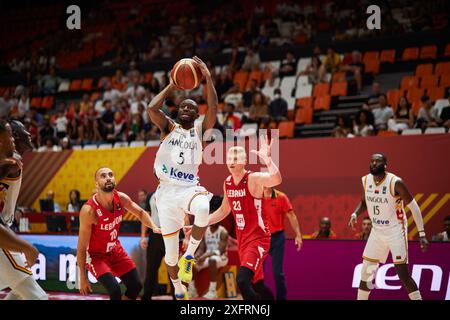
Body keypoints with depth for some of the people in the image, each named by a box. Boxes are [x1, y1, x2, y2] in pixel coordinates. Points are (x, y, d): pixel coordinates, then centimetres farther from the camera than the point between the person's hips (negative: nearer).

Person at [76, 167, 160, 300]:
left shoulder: (121, 198, -13)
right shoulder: (89, 210, -30)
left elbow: (141, 213, 7)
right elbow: (81, 247, -23)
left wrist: (154, 227, -13)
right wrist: (83, 277, -20)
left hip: (115, 250, 7)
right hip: (95, 254, -7)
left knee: (136, 286, 8)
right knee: (114, 290, -23)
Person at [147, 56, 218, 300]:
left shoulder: (200, 130, 9)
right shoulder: (168, 127, 9)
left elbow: (213, 110, -10)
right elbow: (151, 108, -10)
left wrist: (208, 78, -14)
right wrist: (171, 86, -2)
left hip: (189, 188, -1)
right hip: (167, 191, 1)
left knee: (203, 209, -39)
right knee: (171, 251, 5)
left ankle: (189, 255, -16)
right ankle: (179, 291, 29)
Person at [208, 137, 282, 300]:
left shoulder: (254, 179, -16)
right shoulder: (227, 183, 7)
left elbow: (276, 179, -38)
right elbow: (224, 211, 22)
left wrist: (267, 158, -49)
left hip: (258, 239, -8)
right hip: (242, 240, 8)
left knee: (242, 280, -25)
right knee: (257, 284, 17)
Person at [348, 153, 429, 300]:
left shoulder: (395, 182, -20)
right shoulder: (366, 181, -3)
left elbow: (413, 206, -15)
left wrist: (422, 234, -18)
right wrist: (355, 214, -6)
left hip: (396, 231, -6)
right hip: (377, 231, 6)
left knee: (402, 273, -11)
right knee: (366, 271, 8)